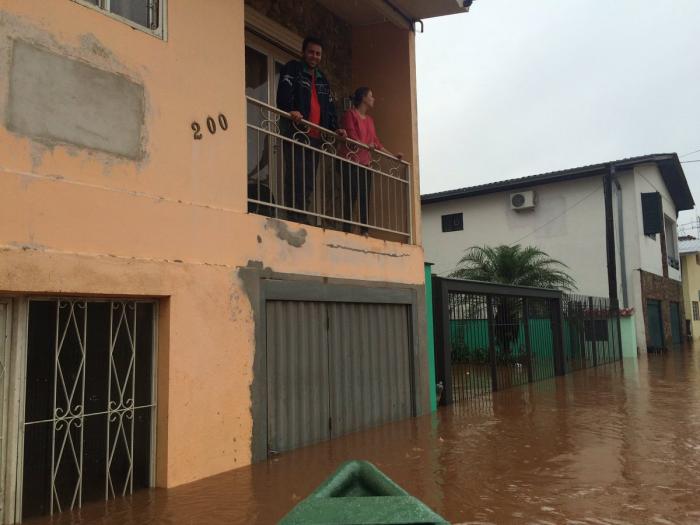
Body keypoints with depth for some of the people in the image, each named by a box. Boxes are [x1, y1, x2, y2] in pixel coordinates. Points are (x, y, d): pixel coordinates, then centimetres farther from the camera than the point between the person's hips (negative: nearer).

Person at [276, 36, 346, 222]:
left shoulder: (322, 79, 27)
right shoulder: (292, 69, 7)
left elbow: (330, 106, 26)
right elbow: (284, 92, -10)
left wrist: (335, 128, 10)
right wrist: (290, 110, -29)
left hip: (314, 136, 6)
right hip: (296, 132, -6)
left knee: (309, 181, 2)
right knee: (295, 177, -15)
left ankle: (302, 219, 4)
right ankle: (294, 219, -17)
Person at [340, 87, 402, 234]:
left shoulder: (370, 120, 23)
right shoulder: (350, 114, 3)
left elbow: (377, 143, 20)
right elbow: (351, 136, -9)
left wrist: (393, 156, 17)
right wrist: (366, 146, -21)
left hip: (366, 164, 7)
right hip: (352, 162, -7)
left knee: (365, 199, 1)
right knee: (351, 197, -11)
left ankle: (365, 231, 1)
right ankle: (346, 230, -11)